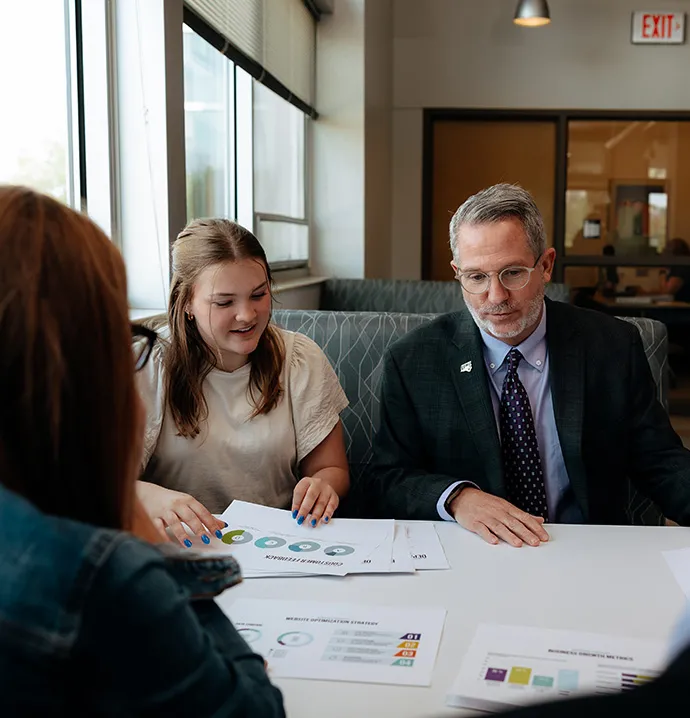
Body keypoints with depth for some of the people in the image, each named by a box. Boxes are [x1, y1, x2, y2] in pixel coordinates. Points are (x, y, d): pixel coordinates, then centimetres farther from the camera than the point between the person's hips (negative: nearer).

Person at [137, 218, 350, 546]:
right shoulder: (148, 365, -6)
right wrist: (152, 497, -34)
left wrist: (322, 484, -19)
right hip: (181, 546, -1)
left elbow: (332, 469, 5)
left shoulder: (301, 359, 1)